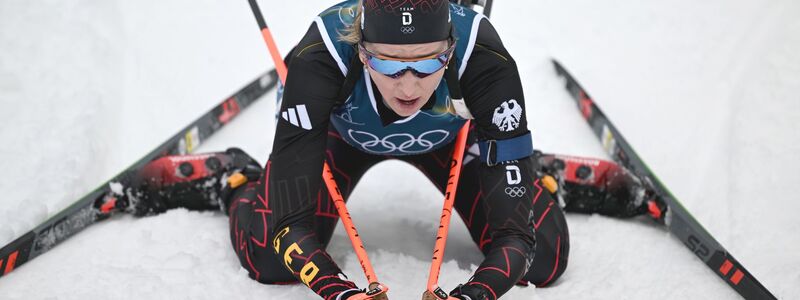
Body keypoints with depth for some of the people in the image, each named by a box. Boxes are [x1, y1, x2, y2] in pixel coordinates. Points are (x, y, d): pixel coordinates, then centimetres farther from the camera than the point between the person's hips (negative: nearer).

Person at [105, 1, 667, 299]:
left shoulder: (483, 57, -43)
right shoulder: (322, 56, -44)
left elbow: (515, 225, -40)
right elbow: (292, 213, -41)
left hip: (448, 134, 0)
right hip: (341, 131, 0)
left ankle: (552, 178, 24)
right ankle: (232, 179, 18)